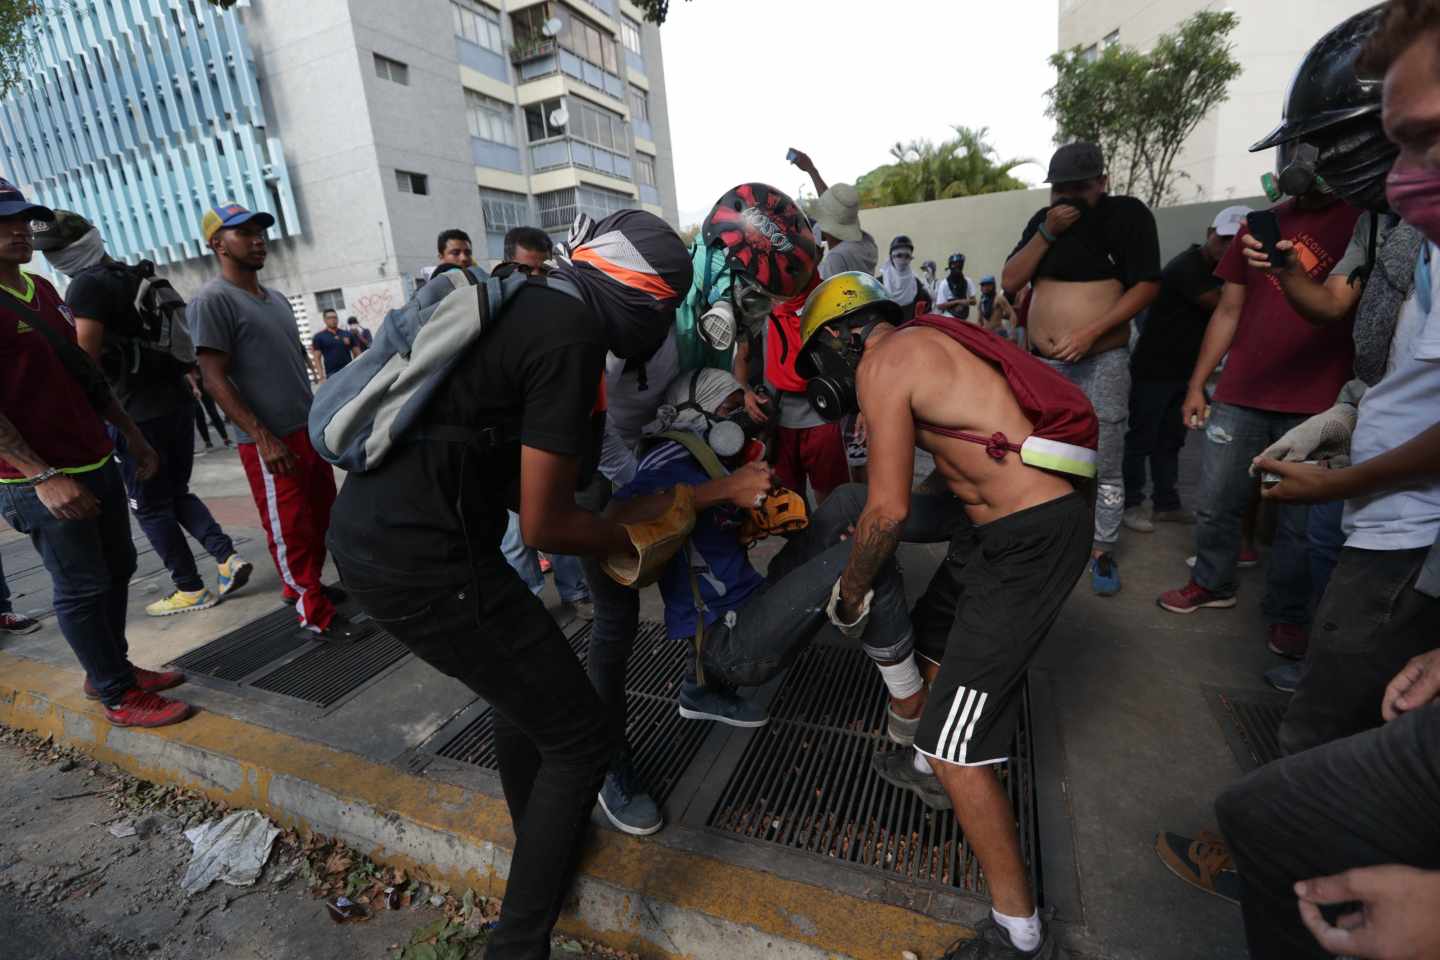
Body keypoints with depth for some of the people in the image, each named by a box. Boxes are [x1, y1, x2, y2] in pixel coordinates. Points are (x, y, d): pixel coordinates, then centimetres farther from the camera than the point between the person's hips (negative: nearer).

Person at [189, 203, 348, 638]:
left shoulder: (277, 298, 16)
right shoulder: (212, 301, -9)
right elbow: (214, 378, -14)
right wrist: (262, 436, -21)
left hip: (310, 429, 8)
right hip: (270, 441, -8)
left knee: (320, 518, 16)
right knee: (290, 530, -1)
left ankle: (304, 586, 33)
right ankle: (315, 612, 8)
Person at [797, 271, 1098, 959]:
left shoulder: (880, 363, -12)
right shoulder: (925, 341, 15)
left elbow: (889, 510, -15)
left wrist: (849, 591, 0)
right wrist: (866, 529, 23)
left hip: (1029, 539, -10)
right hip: (1001, 522, 10)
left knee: (955, 745, -5)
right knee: (931, 638, 27)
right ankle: (926, 765, 51)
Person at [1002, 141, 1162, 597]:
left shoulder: (1128, 214, -2)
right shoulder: (1042, 220, 11)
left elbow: (1147, 285, -8)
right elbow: (1009, 281, 2)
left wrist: (1091, 333, -18)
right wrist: (1046, 233, -10)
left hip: (1101, 363, -4)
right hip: (1040, 362, 4)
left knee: (1105, 465, -2)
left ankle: (1102, 551, 11)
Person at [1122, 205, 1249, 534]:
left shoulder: (1215, 269, 12)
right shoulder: (1187, 267, -16)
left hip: (1183, 371, 9)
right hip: (1153, 370, -9)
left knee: (1170, 441, 12)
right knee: (1141, 440, -3)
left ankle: (1167, 504, 20)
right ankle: (1131, 504, 5)